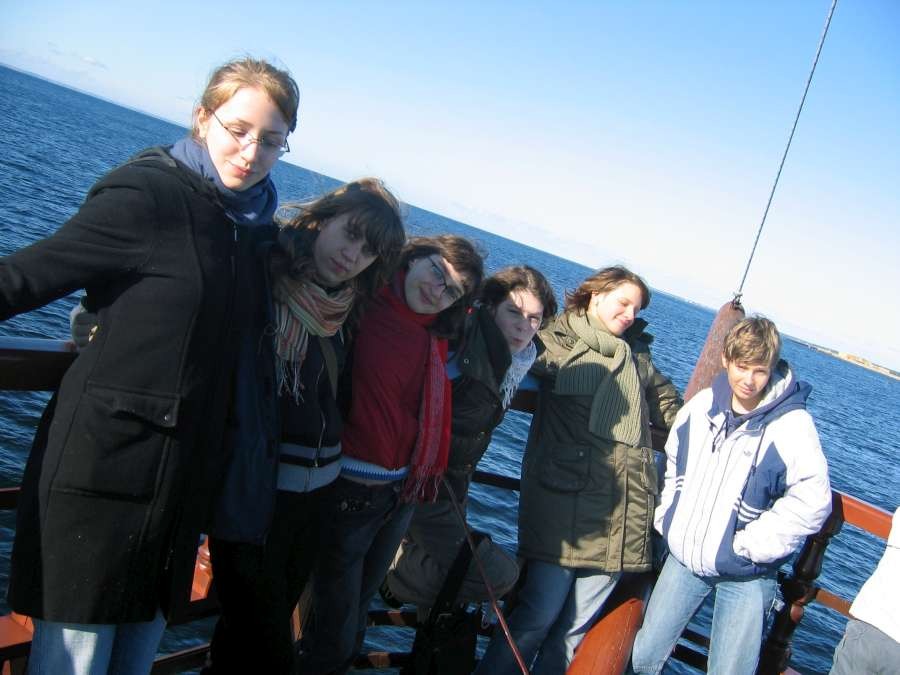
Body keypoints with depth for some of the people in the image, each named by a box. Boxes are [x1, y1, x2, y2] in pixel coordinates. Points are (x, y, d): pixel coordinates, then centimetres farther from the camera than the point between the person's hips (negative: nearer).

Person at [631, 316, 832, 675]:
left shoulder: (791, 424, -16)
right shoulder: (702, 405, -1)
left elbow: (813, 501, -20)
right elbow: (673, 466, 14)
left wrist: (748, 545, -18)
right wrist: (666, 518, 8)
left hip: (744, 576, -4)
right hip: (684, 558, 4)